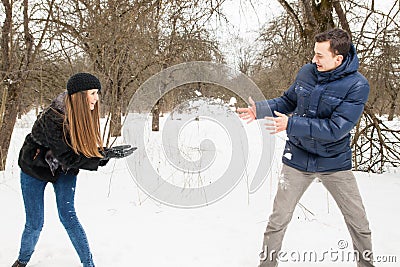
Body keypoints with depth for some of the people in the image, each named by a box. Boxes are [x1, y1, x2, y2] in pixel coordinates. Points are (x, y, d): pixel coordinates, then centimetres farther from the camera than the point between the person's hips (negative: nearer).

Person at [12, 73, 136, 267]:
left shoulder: (85, 114, -13)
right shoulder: (52, 117, -33)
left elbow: (86, 151, -5)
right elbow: (68, 156, -32)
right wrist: (107, 154, -35)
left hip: (64, 170, 4)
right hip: (35, 168, -3)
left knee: (67, 215, -7)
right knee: (35, 223, 3)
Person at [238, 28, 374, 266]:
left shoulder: (357, 85, -17)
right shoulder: (307, 72, -5)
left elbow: (336, 128, -25)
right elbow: (288, 101, 10)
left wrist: (291, 125, -28)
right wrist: (260, 109, -6)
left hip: (335, 162, -2)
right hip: (298, 159, 2)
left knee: (359, 220, 12)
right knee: (279, 218, 5)